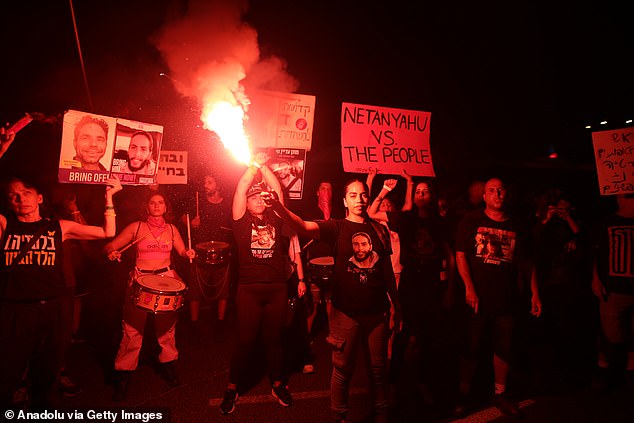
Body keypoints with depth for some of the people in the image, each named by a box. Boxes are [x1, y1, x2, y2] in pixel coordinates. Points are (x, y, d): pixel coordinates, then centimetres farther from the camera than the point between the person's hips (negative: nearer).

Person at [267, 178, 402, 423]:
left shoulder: (380, 230, 5)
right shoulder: (337, 227, -5)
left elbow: (387, 270, 10)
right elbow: (303, 226, -22)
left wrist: (396, 306, 11)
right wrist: (278, 207, -39)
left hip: (377, 312, 3)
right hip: (346, 312, -3)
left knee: (378, 368, 16)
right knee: (343, 369, 10)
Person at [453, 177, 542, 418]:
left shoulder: (516, 226, 10)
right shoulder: (471, 222, 1)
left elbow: (526, 262, 13)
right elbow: (460, 254, -5)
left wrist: (535, 293, 7)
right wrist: (469, 288, -13)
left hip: (508, 299, 3)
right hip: (478, 298, -3)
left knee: (504, 348, 11)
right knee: (471, 348, 4)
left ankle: (500, 394, 29)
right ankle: (464, 396, 18)